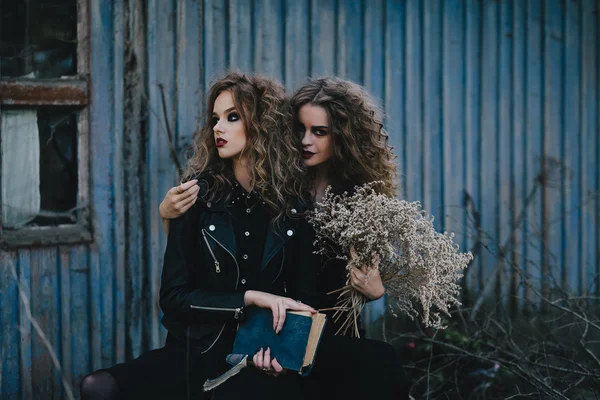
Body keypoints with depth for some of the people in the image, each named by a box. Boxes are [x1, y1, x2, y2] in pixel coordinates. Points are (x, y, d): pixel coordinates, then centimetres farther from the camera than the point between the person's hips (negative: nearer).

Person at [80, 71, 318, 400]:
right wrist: (251, 298, -13)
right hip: (197, 350, 2)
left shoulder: (296, 203, 1)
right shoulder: (199, 196, 1)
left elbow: (305, 293, 8)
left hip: (261, 356, -2)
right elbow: (173, 296, -2)